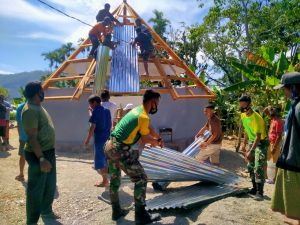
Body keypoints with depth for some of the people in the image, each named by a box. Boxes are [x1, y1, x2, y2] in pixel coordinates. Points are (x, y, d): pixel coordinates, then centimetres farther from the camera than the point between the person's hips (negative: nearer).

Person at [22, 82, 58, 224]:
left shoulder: (38, 107, 11)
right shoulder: (30, 110, -20)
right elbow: (32, 137, -25)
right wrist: (41, 158, -29)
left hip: (49, 152, 10)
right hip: (38, 155, -10)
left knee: (50, 186, 22)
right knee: (36, 189, 4)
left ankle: (46, 212, 41)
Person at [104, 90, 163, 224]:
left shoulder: (137, 110, 12)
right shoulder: (143, 117, -17)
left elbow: (148, 129, 26)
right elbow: (145, 139, -3)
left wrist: (158, 139, 27)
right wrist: (157, 142, 15)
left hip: (110, 147, 10)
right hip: (121, 150, -10)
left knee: (115, 180, 20)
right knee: (141, 179, 1)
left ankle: (116, 211, 35)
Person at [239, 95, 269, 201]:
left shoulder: (256, 117, -27)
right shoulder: (243, 115, -1)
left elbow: (258, 136, -31)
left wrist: (250, 151, -36)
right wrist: (244, 143, 15)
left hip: (261, 143, -8)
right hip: (251, 142, 8)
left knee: (258, 168, -13)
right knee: (250, 167, 13)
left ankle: (260, 192, -7)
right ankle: (255, 188, 25)